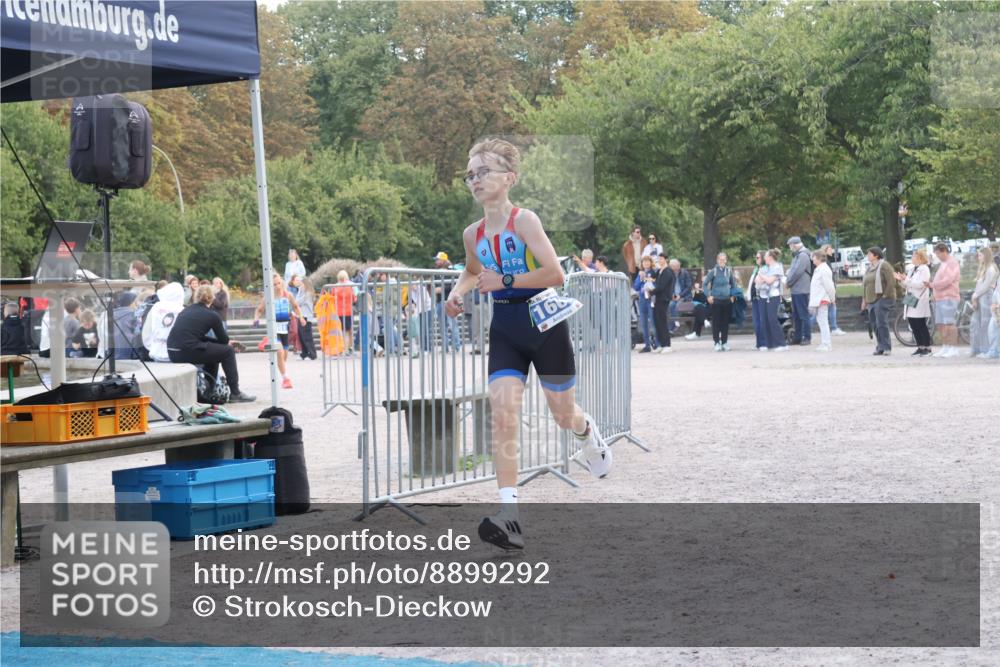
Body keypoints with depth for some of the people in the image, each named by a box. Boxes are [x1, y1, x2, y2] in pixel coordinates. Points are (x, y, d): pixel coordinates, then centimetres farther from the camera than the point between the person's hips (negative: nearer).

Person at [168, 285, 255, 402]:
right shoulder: (212, 315, 1)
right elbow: (224, 340, 10)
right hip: (188, 352, -7)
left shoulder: (186, 310, 20)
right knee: (227, 351, 11)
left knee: (214, 349, 30)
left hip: (173, 353, 7)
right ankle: (235, 393, 12)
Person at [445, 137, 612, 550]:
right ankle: (508, 515, -20)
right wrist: (457, 293, 7)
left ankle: (588, 434, 53)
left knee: (563, 414, 12)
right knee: (502, 415, -14)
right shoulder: (473, 233, 4)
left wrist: (504, 280, -23)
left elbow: (555, 273, -24)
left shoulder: (524, 220, -14)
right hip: (504, 328, 4)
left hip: (543, 322, -4)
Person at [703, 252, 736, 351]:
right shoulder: (713, 271, -5)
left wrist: (732, 295, 10)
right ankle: (717, 342, 3)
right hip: (716, 300, -3)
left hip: (727, 300, 3)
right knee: (716, 322, -2)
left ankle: (724, 342, 14)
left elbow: (733, 284, 17)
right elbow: (705, 283, -1)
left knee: (725, 322, 6)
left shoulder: (729, 271, 4)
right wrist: (709, 295, -6)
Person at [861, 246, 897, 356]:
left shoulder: (884, 266, -8)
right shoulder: (869, 268, 18)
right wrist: (865, 300, 20)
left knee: (881, 323, -14)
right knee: (876, 325, 6)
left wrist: (886, 295, -17)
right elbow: (866, 284, 23)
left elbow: (891, 282, -14)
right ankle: (880, 347, 11)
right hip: (872, 300, 8)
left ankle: (886, 347, -11)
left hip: (882, 299, -8)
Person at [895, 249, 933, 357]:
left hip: (919, 302, -8)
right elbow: (907, 286, 21)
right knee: (914, 326, 6)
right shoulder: (912, 269, 18)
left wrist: (906, 280, -18)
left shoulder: (924, 269, -7)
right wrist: (902, 280, 3)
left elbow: (920, 284, -19)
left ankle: (927, 347, 1)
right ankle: (920, 347, 12)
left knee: (921, 326, -5)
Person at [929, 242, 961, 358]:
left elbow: (947, 280, -17)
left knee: (949, 323, -12)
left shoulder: (952, 263, -7)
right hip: (939, 298, 9)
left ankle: (954, 349, -12)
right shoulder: (942, 264, 22)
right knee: (940, 324, 8)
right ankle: (945, 348, 13)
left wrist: (933, 284, -10)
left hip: (948, 297, -9)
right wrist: (931, 284, 8)